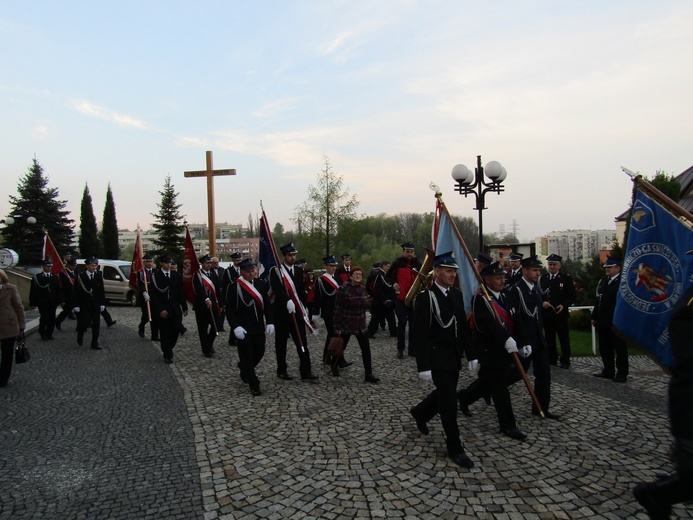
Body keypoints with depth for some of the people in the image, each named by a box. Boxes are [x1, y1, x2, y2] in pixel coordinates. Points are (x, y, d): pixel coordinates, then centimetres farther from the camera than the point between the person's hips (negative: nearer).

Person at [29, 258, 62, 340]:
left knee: (52, 318, 2)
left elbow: (58, 290, 11)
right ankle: (42, 332, 13)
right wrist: (33, 302, -6)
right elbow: (33, 290, -1)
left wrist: (60, 300, 5)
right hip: (42, 302, -3)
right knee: (44, 317, -10)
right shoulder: (36, 277, 1)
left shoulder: (55, 277, 10)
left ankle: (49, 333, 17)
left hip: (52, 302, 3)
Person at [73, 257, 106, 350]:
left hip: (96, 305, 3)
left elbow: (102, 291, 6)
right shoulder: (80, 276, -5)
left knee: (96, 325, 3)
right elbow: (76, 292, -5)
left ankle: (95, 344, 11)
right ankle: (80, 336, 27)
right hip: (84, 305, -3)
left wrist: (102, 304, 2)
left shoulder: (99, 276, 4)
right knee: (85, 323, -4)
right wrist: (76, 306, -9)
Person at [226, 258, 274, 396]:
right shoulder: (234, 286, -10)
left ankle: (245, 369, 42)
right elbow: (229, 309, -13)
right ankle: (254, 385, 13)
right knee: (247, 356, 1)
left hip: (259, 327, 5)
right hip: (243, 329, -5)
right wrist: (235, 326, -22)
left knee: (259, 352, 12)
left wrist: (270, 322, 0)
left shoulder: (260, 285, 6)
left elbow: (267, 305, 8)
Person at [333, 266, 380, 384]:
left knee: (366, 350, -1)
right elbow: (338, 309, -13)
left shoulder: (363, 289, 4)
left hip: (361, 325, 5)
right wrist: (337, 326, -14)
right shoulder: (343, 289, -13)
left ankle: (368, 374, 4)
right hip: (346, 324, -5)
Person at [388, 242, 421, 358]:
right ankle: (400, 349, 6)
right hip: (401, 298, -3)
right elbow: (389, 276, 8)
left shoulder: (417, 263, 4)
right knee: (402, 322, -5)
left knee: (413, 323, 6)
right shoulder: (398, 263, -2)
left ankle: (413, 349, 15)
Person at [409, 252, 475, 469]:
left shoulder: (457, 294, 5)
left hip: (454, 355, 7)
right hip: (437, 356, -7)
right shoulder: (425, 297, -17)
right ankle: (455, 448, 13)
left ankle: (420, 412, 46)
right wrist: (423, 366, -18)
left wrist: (470, 354, 11)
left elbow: (463, 326, 12)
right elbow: (419, 334, -17)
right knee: (449, 400, -1)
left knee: (445, 394, 19)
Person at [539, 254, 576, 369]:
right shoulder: (542, 278, 9)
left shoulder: (566, 278, 0)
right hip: (547, 313, 3)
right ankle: (551, 359, 19)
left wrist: (564, 305, -16)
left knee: (564, 338, 4)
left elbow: (572, 296, -1)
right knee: (549, 338, 9)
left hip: (561, 313, -3)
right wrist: (542, 303, -11)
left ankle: (565, 361, 13)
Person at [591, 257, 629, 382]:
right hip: (603, 321, 7)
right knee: (605, 348, 13)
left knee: (620, 349, 4)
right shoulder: (603, 281, 12)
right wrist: (594, 317, 13)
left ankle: (622, 374, 12)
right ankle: (608, 371, 24)